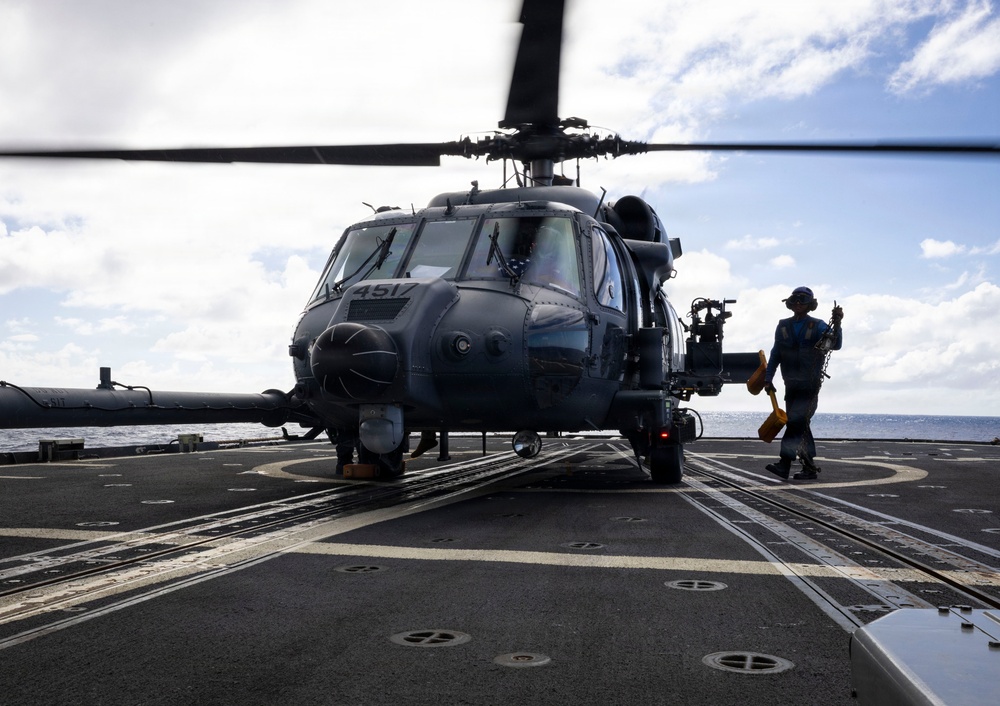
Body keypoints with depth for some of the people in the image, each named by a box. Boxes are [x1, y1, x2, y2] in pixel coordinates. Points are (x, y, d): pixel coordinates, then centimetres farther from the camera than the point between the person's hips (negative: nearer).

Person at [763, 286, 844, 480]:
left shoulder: (817, 326, -3)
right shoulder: (783, 326, 10)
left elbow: (835, 345, -16)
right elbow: (775, 354, 15)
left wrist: (837, 324, -32)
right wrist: (768, 379, 10)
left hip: (810, 386, -5)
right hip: (791, 385, 5)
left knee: (795, 421, -16)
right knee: (800, 425, 6)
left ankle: (784, 464, -18)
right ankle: (809, 468, 13)